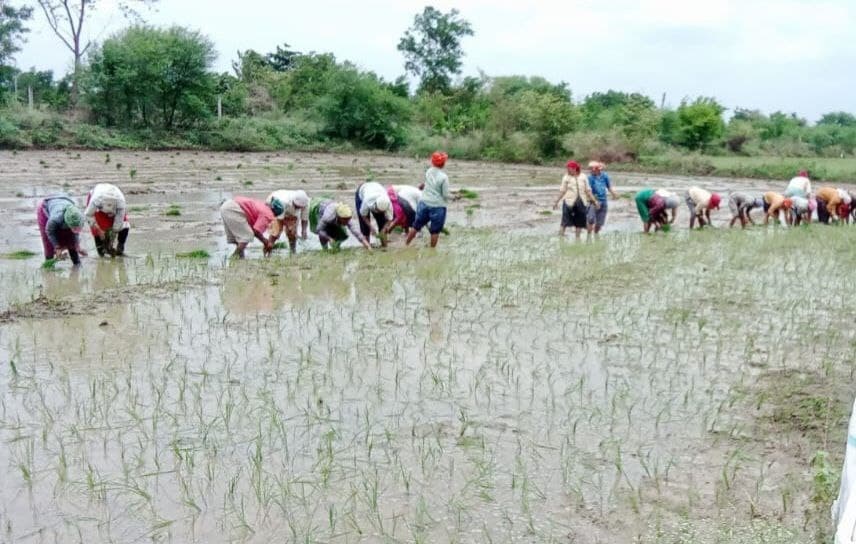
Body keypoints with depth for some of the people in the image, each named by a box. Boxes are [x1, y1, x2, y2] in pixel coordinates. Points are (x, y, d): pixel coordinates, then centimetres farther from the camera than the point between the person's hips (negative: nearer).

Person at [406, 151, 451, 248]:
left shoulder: (428, 172, -1)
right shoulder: (443, 177, -16)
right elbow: (445, 195, -13)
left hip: (424, 203, 5)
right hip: (438, 206, -5)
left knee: (416, 226, 17)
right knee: (435, 231, 9)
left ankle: (406, 245, 25)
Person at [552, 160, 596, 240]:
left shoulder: (583, 177, 6)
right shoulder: (566, 177, -1)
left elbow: (588, 190, 10)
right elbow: (562, 191, 2)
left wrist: (594, 201, 9)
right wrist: (556, 202, -1)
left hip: (581, 202, 3)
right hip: (569, 202, -3)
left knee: (580, 222, 8)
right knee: (565, 222, -7)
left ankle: (577, 238, 19)